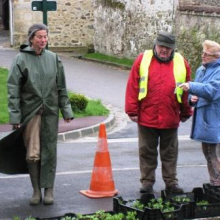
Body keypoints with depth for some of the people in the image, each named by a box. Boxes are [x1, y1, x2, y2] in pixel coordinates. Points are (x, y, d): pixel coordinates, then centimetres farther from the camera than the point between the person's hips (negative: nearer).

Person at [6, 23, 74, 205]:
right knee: (32, 154, 0)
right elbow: (13, 89, -6)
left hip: (50, 112, 2)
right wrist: (15, 115, -10)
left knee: (49, 152, 4)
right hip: (30, 112, -2)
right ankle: (36, 190, 13)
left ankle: (49, 189, 13)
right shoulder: (21, 59, -5)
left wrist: (66, 110, 9)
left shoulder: (53, 58, 5)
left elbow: (61, 87, 11)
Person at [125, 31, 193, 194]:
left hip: (170, 119, 1)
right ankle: (147, 182, 19)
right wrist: (132, 111, -4)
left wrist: (186, 113, 11)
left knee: (170, 153, 11)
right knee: (147, 152, 8)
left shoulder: (181, 63, 4)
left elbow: (186, 91, 10)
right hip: (146, 117, -1)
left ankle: (171, 182, 21)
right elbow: (132, 87, -1)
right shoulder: (143, 60, 0)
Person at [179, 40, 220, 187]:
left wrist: (191, 86, -31)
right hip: (202, 119, 9)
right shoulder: (201, 70, 14)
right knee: (208, 154, 16)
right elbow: (194, 91, 23)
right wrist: (192, 98, 2)